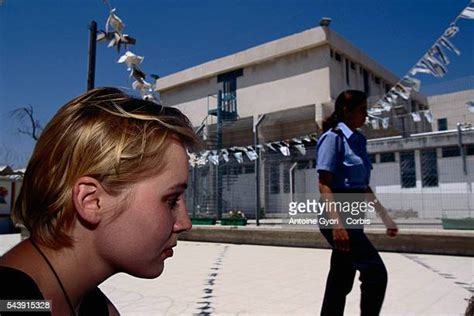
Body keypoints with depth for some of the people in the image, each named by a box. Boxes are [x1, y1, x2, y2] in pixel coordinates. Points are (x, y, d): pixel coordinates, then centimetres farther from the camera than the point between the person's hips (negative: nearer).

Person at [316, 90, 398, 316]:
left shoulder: (358, 140, 15)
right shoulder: (333, 137, -10)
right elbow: (324, 184, -18)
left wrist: (384, 216, 21)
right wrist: (336, 222, -28)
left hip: (354, 216, 9)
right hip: (338, 215, -8)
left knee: (341, 280, 12)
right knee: (376, 272, -9)